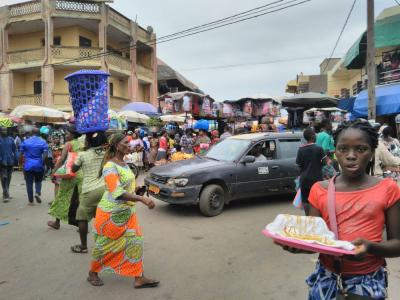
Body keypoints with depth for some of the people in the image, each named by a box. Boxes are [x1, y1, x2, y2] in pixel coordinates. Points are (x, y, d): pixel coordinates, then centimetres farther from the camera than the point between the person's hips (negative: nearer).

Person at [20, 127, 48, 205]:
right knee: (38, 181, 19)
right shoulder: (43, 142, -1)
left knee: (29, 183, 6)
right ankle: (37, 192, -7)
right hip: (39, 165, 0)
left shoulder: (25, 141, 1)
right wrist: (42, 162, -3)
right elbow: (45, 153, -11)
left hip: (28, 165, 0)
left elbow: (21, 153, 0)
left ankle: (31, 201, 8)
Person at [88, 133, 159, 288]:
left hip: (127, 213, 8)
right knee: (104, 245, 11)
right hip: (111, 214, -8)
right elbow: (117, 193, -33)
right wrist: (142, 199, -39)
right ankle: (92, 273, 35)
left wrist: (135, 190, 3)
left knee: (135, 242, 4)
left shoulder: (123, 163, 6)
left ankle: (139, 278, 12)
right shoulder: (110, 167, -22)